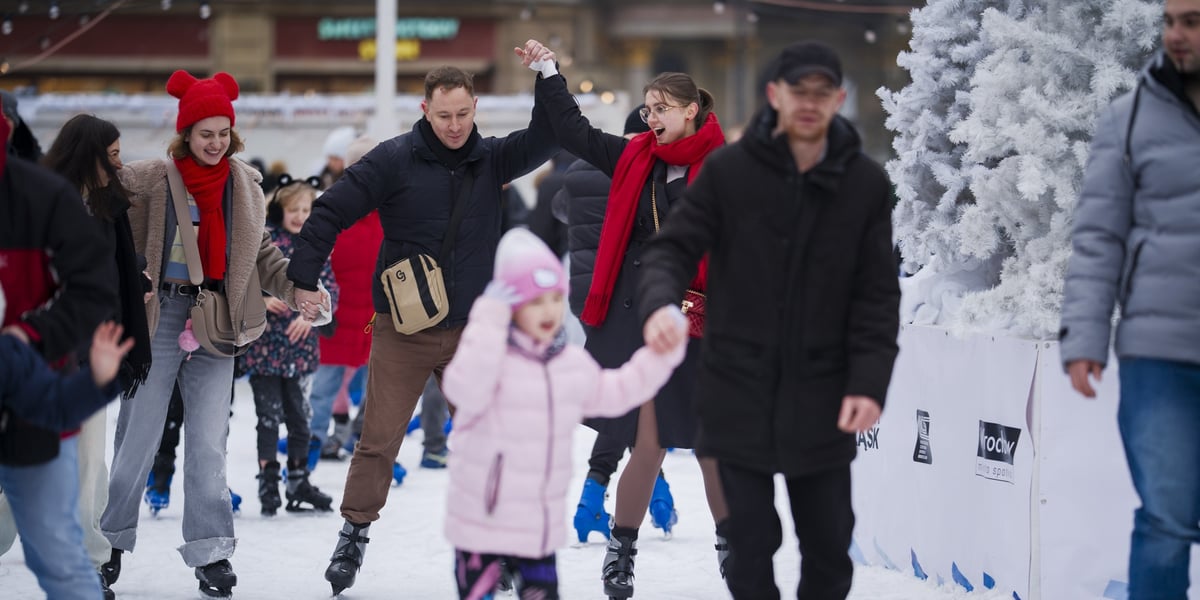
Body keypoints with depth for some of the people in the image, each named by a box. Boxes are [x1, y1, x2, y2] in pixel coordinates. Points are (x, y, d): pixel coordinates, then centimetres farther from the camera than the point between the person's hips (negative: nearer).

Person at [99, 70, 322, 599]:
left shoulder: (245, 184, 6)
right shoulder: (144, 181, -6)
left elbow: (262, 252, 13)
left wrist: (298, 287, -1)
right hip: (158, 317, -2)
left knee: (209, 443, 2)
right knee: (137, 436, 3)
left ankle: (211, 553, 8)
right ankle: (111, 542, 19)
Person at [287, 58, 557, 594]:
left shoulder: (490, 159, 4)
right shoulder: (395, 160, -8)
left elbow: (544, 139, -9)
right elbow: (331, 212, -6)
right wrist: (304, 280, -8)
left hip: (471, 330, 3)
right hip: (403, 330, -3)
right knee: (379, 439, 0)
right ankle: (354, 535, 14)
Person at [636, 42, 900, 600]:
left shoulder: (866, 183, -1)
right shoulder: (728, 170, -4)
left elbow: (877, 295, 0)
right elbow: (673, 248, -2)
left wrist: (869, 381, -11)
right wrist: (660, 302, -25)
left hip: (821, 399, 1)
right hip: (739, 390, -1)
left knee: (829, 543, 8)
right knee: (751, 543, 3)